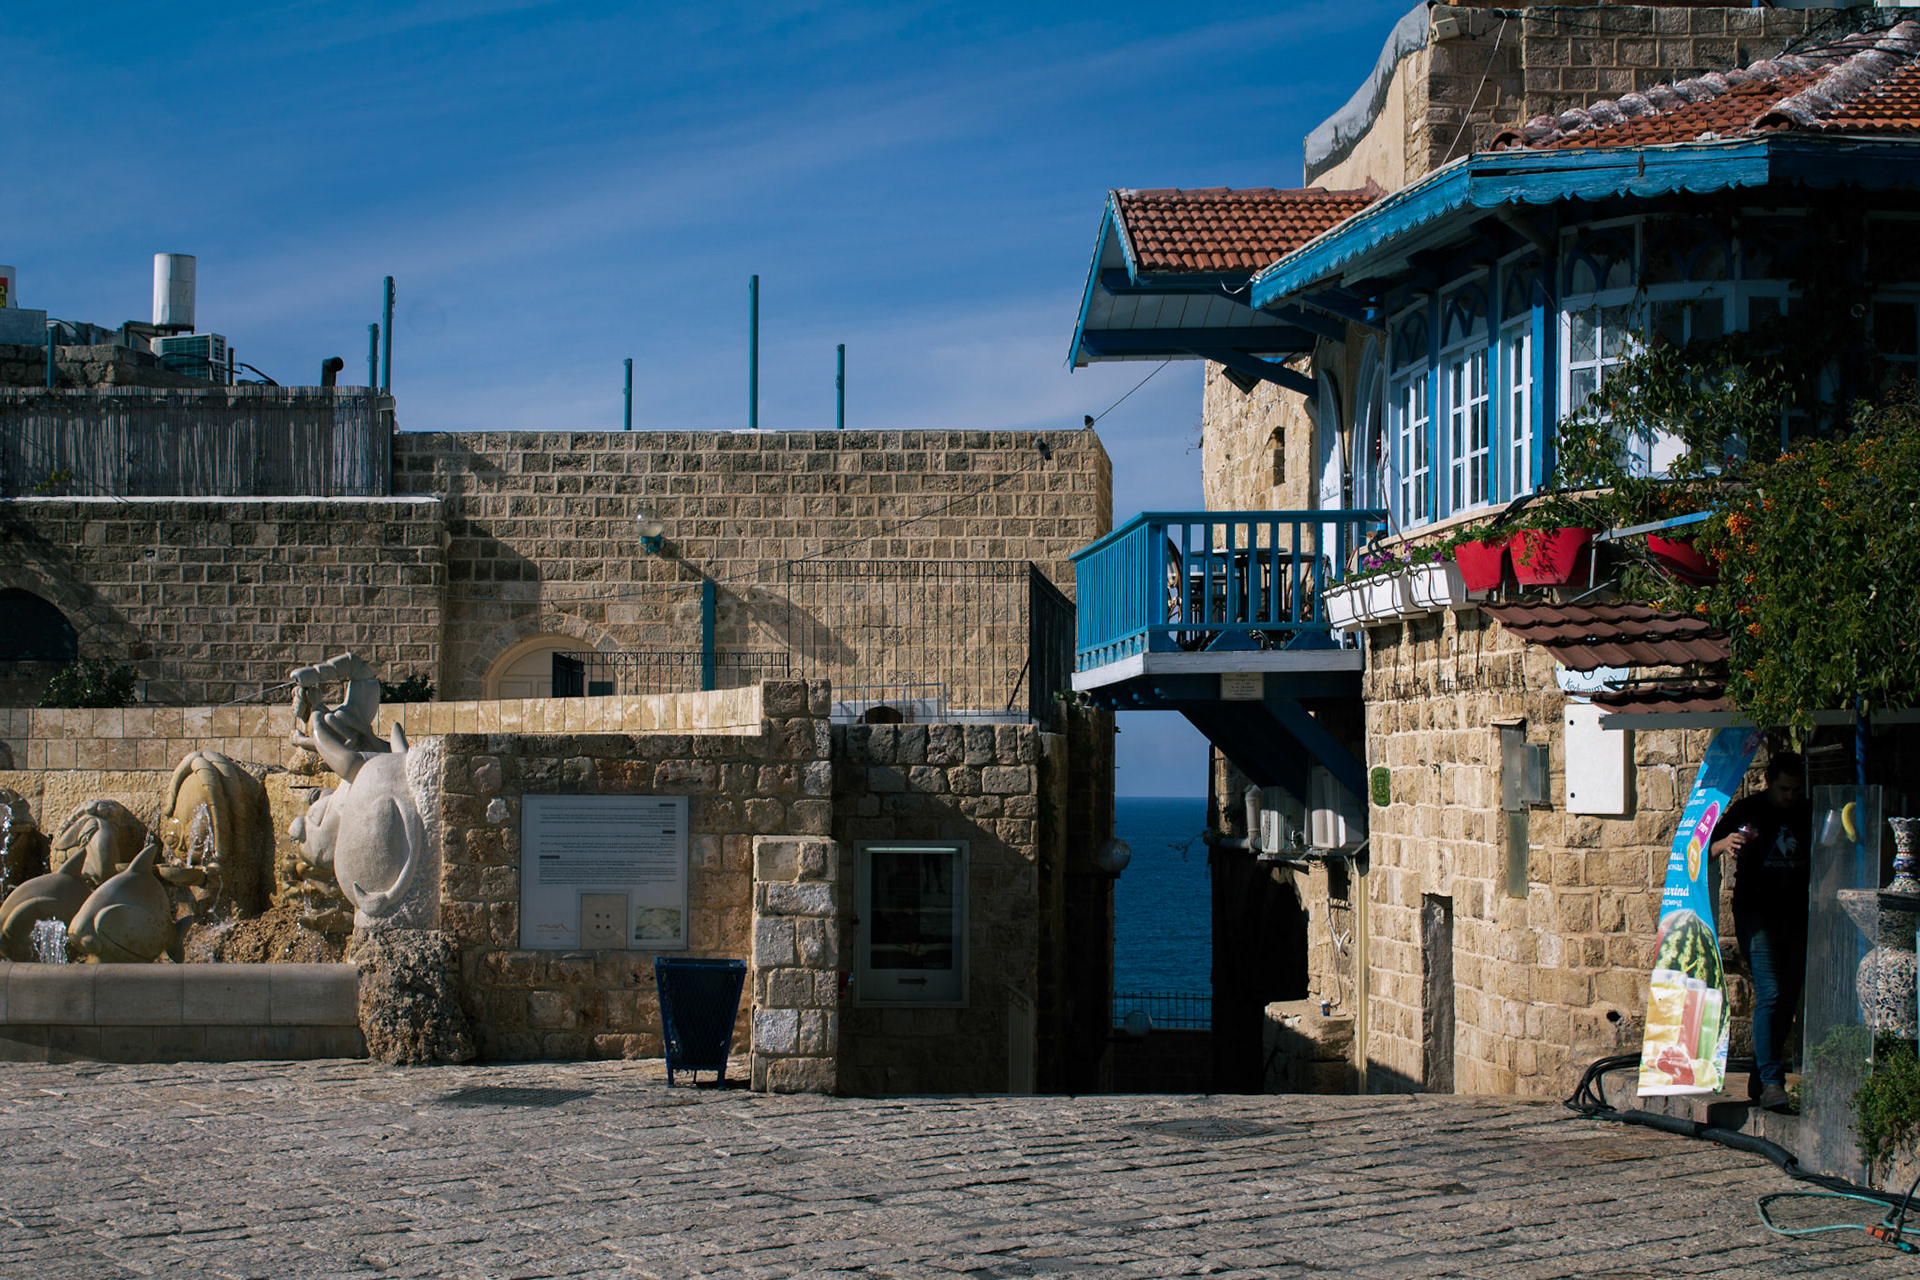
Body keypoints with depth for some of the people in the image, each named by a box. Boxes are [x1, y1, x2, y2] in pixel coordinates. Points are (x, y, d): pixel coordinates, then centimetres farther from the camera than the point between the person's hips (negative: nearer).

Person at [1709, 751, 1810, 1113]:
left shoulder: (1809, 815, 8)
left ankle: (1759, 1079, 20)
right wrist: (1724, 845, -25)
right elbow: (1706, 853, -4)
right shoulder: (1747, 811, -4)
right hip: (1756, 915, -5)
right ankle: (1772, 1082, -19)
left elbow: (1819, 862, 21)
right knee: (1770, 994, -17)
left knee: (1788, 1000, 7)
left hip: (1796, 917, 5)